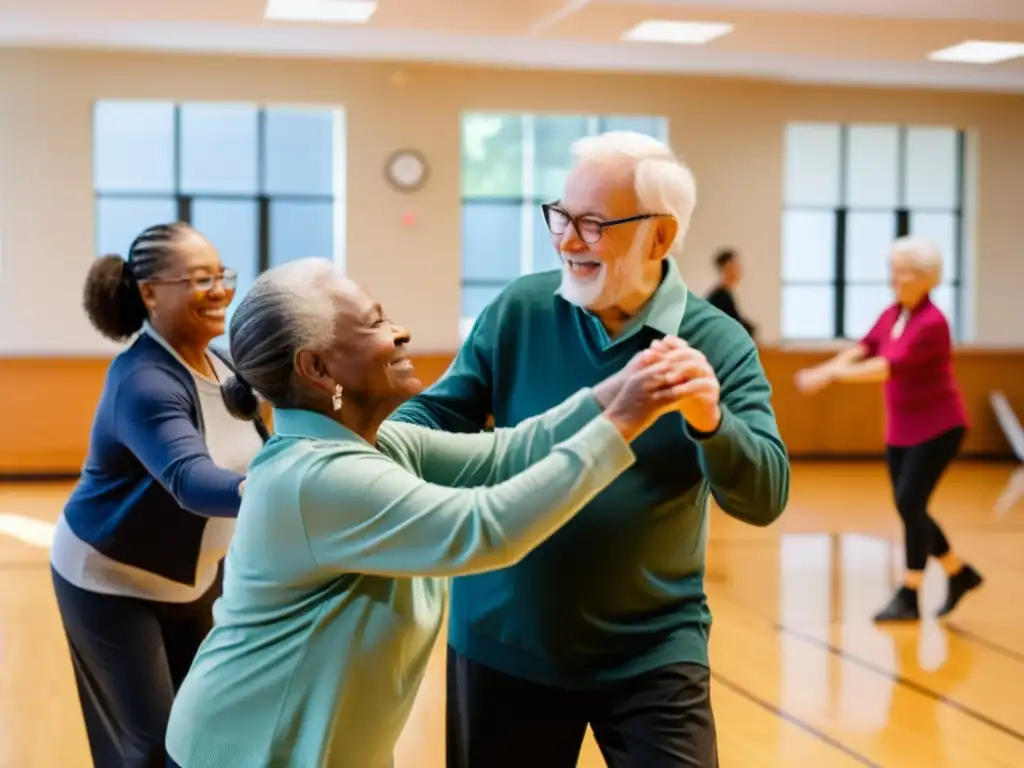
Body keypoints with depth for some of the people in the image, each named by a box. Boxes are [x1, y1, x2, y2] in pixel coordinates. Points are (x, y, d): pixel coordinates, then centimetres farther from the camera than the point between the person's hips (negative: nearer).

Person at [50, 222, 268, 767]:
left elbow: (259, 456, 7)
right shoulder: (142, 381, -28)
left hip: (195, 575, 8)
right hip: (111, 582, -8)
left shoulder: (220, 365, -2)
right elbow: (188, 477, -45)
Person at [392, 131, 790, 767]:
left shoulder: (718, 344, -8)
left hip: (650, 652, -2)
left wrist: (709, 422, -35)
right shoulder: (518, 310, -3)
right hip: (503, 641, 2)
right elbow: (439, 413, 0)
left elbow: (765, 496, -15)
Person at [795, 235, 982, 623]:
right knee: (909, 508, 9)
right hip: (901, 428, 8)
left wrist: (831, 374, -38)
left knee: (909, 504, -12)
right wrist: (823, 371, -27)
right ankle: (960, 573, 28)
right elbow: (861, 348, -9)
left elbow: (890, 366, -32)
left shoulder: (931, 323, -20)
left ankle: (909, 597, -3)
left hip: (938, 427, -8)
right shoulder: (891, 315, 5)